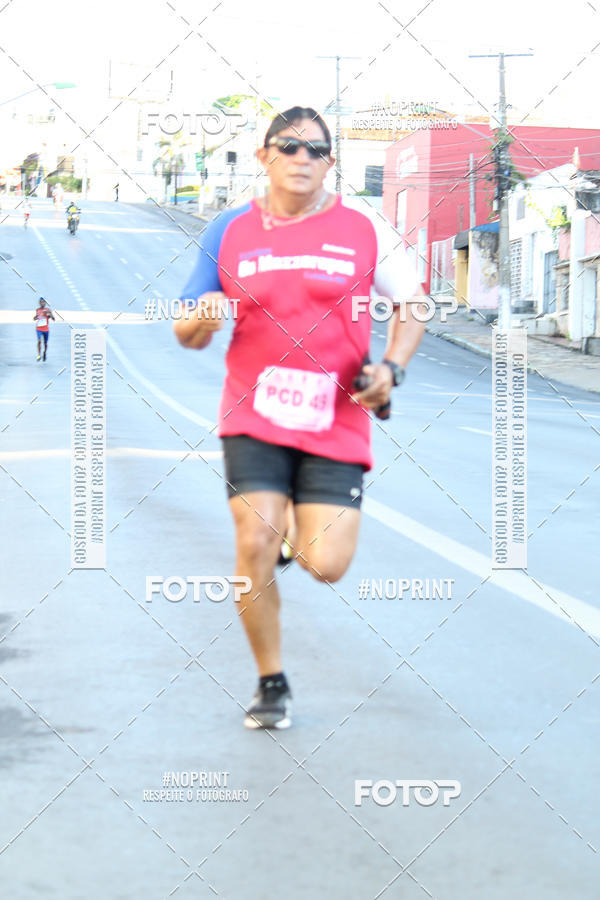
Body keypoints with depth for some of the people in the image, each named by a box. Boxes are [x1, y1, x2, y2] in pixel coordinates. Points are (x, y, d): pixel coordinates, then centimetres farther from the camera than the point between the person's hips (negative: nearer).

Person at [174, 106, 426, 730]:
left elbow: (412, 303, 12)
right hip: (254, 417, 1)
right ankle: (270, 683, 9)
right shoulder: (229, 231, 4)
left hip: (337, 422, 0)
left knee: (325, 566, -8)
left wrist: (391, 367, -5)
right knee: (253, 548, -13)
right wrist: (202, 321, -15)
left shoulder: (364, 232, 0)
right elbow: (186, 332, 10)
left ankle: (303, 527, 32)